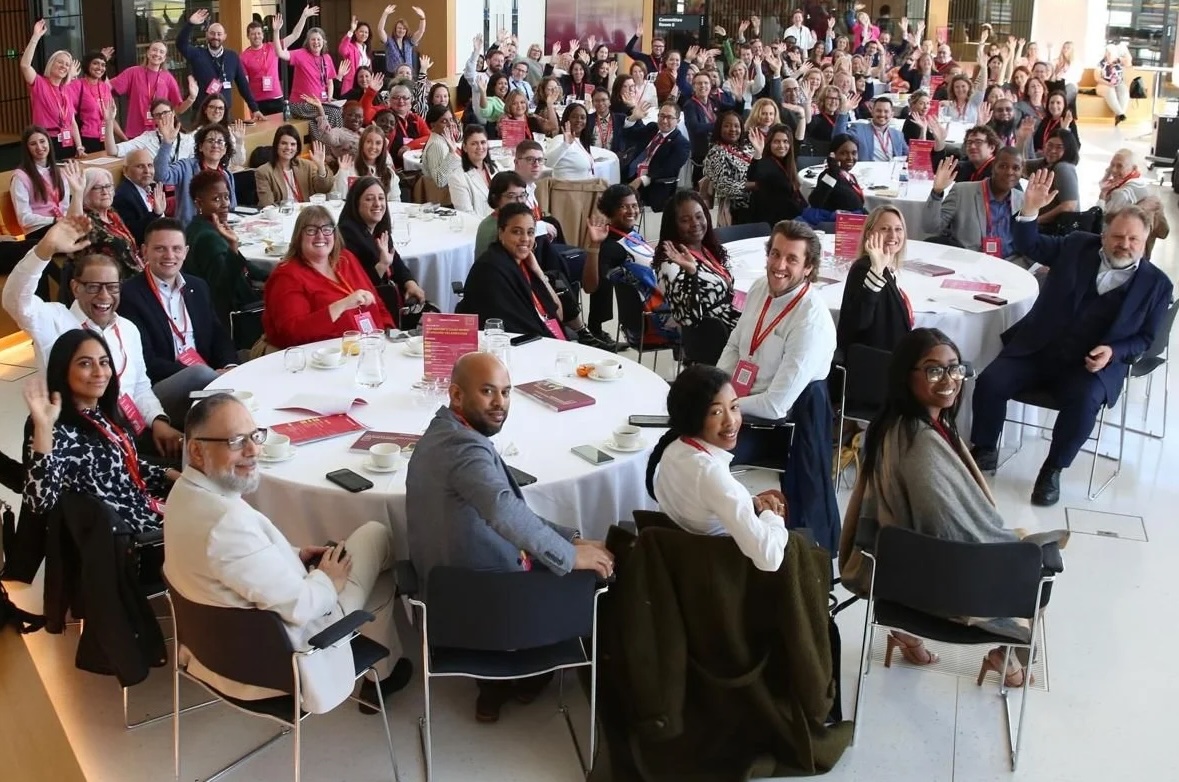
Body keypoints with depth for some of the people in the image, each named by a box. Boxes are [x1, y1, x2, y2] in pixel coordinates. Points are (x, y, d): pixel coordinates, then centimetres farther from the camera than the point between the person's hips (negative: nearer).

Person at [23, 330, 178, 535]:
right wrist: (43, 425, -36)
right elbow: (41, 502, -33)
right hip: (123, 537, -8)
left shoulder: (104, 413, 5)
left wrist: (173, 476, 8)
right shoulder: (60, 432, -19)